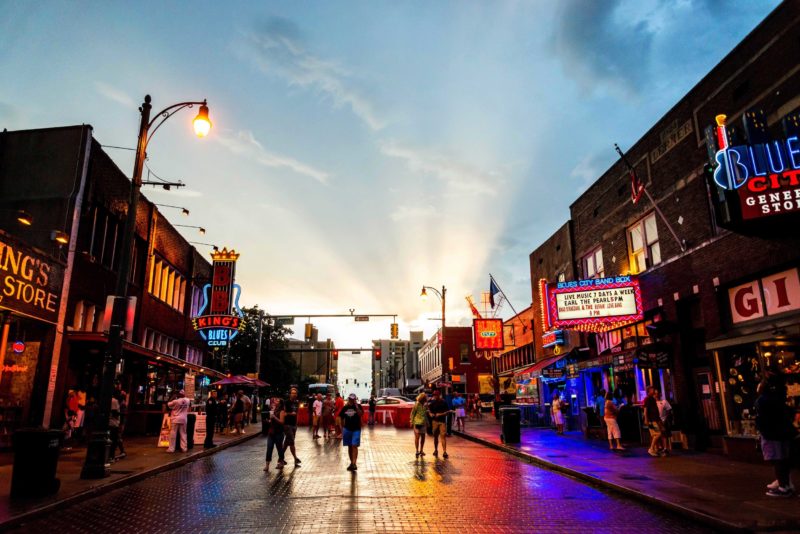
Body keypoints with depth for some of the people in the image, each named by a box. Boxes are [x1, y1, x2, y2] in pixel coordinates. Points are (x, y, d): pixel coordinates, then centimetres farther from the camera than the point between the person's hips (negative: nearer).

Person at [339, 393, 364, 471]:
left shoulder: (358, 406, -5)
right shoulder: (345, 407, 3)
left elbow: (360, 414, -24)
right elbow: (341, 418, 10)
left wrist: (356, 405, -25)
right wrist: (342, 428, 6)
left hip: (356, 429, -3)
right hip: (347, 429, 3)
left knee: (354, 446, -11)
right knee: (349, 446, 11)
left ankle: (354, 464, -15)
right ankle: (351, 462, 23)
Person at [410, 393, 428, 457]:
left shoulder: (425, 405, 7)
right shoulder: (417, 404, -10)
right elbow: (412, 413, -9)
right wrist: (412, 422, -11)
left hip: (423, 423, 6)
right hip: (417, 423, -6)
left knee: (423, 437, 10)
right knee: (417, 437, -3)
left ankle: (421, 450, 23)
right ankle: (417, 451, 3)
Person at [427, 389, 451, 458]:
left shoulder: (443, 402, -3)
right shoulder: (432, 402, 5)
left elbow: (448, 411, -3)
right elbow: (429, 410, 12)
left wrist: (441, 414, -16)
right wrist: (430, 414, -9)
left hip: (442, 421, -3)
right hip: (434, 421, 3)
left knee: (443, 436, -9)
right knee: (435, 436, 12)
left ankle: (444, 452, -10)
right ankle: (435, 450, 26)